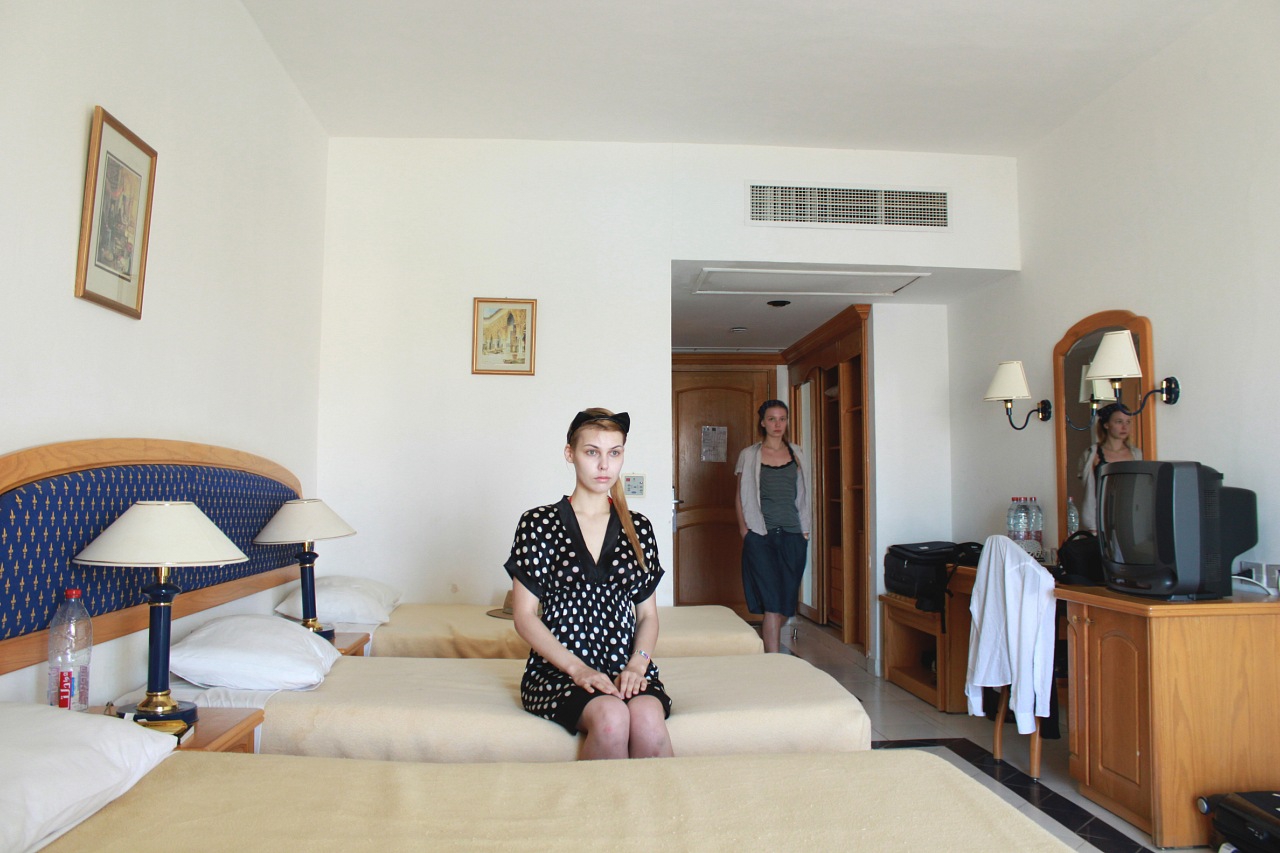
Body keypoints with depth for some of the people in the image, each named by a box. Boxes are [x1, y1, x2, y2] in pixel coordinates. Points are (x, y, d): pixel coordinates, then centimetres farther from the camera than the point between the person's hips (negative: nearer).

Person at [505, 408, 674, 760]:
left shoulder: (639, 528, 12)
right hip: (557, 670, -2)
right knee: (611, 717, -33)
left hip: (628, 668, 2)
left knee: (648, 719, -31)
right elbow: (525, 615, -1)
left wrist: (637, 665, -6)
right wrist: (578, 669, -12)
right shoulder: (538, 524, 2)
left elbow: (647, 614, 13)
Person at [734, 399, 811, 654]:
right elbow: (741, 497, 4)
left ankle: (763, 645, 30)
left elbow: (802, 496, 16)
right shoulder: (749, 455, 3)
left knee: (787, 604, 6)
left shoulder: (796, 455, 12)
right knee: (773, 604, -9)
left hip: (793, 535, 4)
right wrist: (744, 530, -6)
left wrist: (805, 529, 9)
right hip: (760, 535, -3)